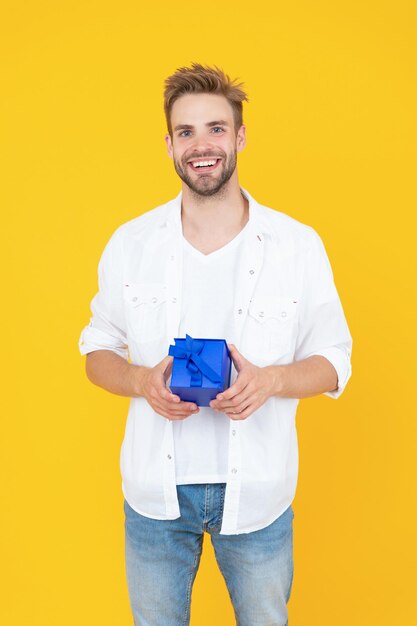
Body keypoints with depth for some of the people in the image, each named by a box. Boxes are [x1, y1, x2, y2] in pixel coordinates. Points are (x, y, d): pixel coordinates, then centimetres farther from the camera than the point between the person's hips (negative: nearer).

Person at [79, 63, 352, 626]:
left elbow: (333, 362, -1)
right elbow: (98, 352, 5)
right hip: (155, 490, 1)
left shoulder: (298, 245, -6)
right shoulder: (130, 243, -3)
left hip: (257, 492, 0)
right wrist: (143, 380, -17)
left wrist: (271, 379, -22)